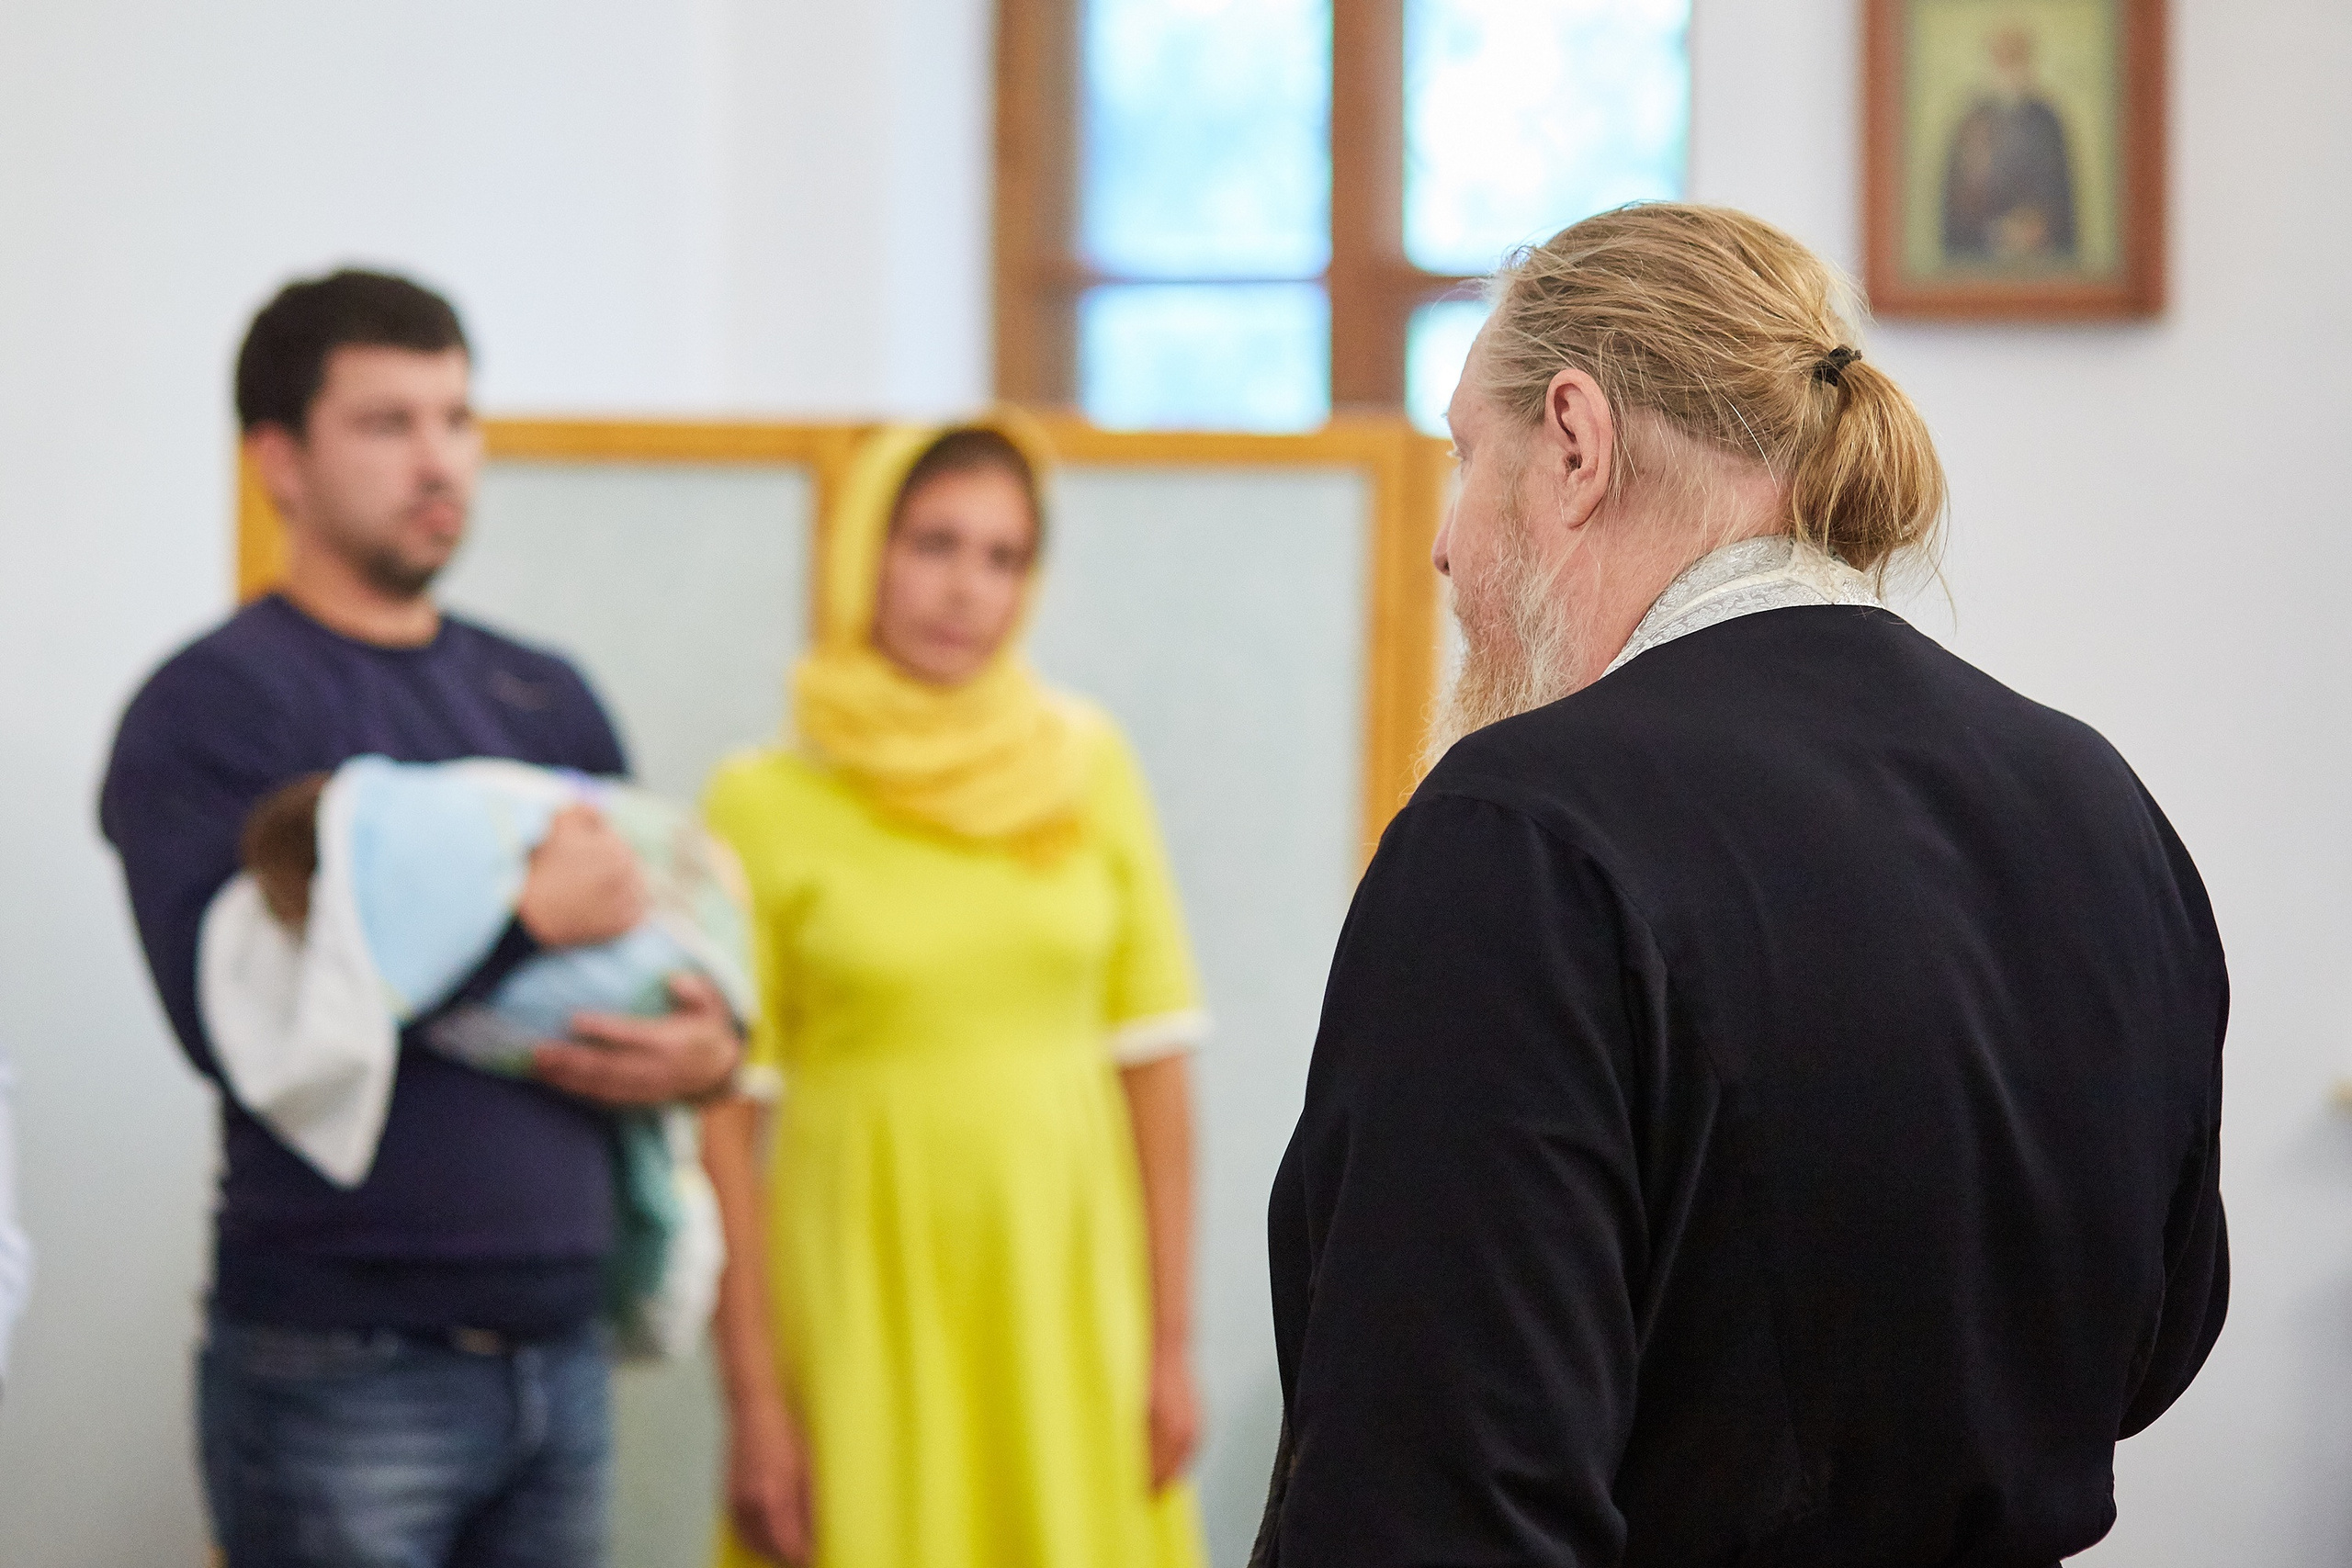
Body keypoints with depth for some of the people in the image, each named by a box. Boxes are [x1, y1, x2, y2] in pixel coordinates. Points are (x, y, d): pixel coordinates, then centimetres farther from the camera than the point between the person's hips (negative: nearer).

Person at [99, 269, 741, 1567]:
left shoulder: (544, 698, 14)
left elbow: (671, 937, 20)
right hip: (341, 1369, -6)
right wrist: (531, 919, -19)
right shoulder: (212, 706, -6)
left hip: (557, 1348, 6)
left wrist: (710, 1048, -4)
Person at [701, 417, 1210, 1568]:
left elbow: (1155, 1068, 6)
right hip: (867, 1300, -2)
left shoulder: (1088, 768, 5)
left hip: (1070, 1297, 2)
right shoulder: (764, 804, -2)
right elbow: (723, 1125, -3)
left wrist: (1170, 1343, 1)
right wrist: (753, 1399, -8)